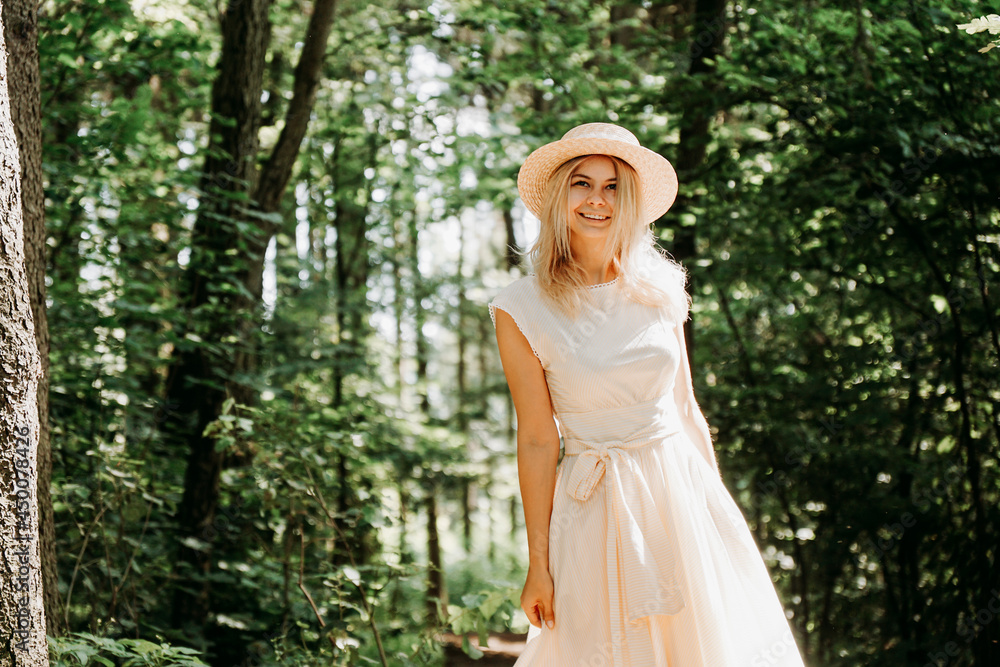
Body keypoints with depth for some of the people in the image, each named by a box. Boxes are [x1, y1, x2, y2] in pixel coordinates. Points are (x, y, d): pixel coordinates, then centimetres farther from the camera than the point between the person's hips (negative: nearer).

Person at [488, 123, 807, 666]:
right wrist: (538, 564, -7)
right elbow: (537, 440, -7)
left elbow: (685, 408, 10)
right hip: (597, 511, -3)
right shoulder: (521, 309, -9)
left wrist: (718, 506, 13)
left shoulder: (660, 287, 2)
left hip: (686, 494, 3)